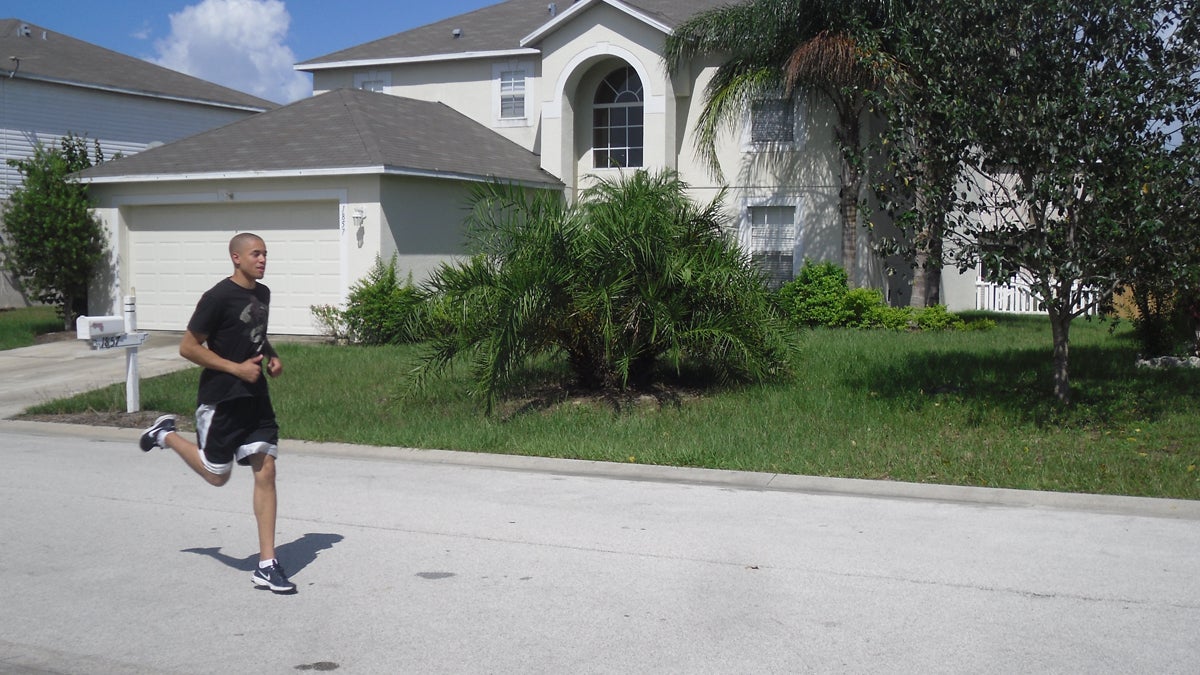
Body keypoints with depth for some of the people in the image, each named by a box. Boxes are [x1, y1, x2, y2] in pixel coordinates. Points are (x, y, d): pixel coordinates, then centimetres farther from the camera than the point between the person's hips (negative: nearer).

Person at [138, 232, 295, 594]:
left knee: (265, 471, -1)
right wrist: (237, 368, -18)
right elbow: (188, 347, -14)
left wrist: (271, 356, 7)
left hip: (255, 397, 6)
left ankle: (267, 565, 3)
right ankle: (167, 435, 35)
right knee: (217, 475, 8)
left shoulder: (262, 293, 9)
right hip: (220, 400, -6)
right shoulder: (218, 297, -15)